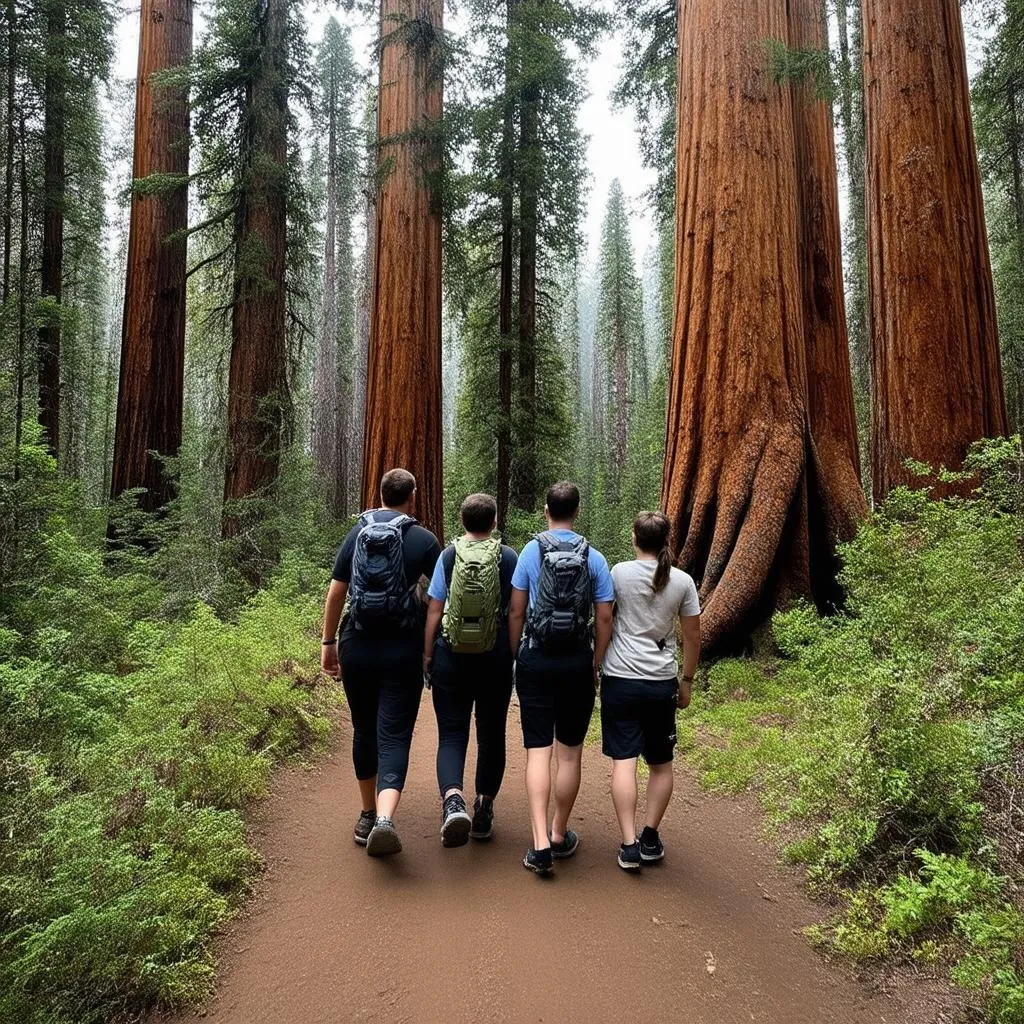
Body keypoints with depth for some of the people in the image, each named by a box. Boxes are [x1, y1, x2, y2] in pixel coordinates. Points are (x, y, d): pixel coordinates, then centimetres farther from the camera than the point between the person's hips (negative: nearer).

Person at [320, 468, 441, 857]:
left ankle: (368, 816, 31)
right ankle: (384, 819, -19)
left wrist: (328, 643, 11)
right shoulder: (423, 539, -3)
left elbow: (335, 593, 4)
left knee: (364, 731, 18)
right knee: (394, 737, 0)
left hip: (357, 647, 3)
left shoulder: (357, 534, 5)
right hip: (402, 650, -3)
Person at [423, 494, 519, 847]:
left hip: (451, 657, 0)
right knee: (491, 734, 14)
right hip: (496, 659, 0)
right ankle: (484, 811, 24)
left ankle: (452, 799, -18)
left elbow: (434, 610, -2)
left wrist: (427, 655, 5)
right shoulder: (508, 558, -3)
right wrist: (516, 654, 11)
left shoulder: (448, 555, -2)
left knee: (451, 734, 5)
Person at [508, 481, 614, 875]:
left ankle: (541, 844, -4)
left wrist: (516, 657, 10)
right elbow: (604, 620, -2)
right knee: (569, 753, 12)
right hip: (577, 663, 1)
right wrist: (596, 667, 8)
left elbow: (516, 613, -1)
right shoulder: (594, 559, -2)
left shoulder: (530, 552, -2)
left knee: (538, 751, 4)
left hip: (535, 660, 0)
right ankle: (560, 835, 26)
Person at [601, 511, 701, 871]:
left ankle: (629, 845, 0)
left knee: (623, 761, 1)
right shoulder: (682, 581, 1)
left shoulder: (620, 573, -5)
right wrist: (687, 681, 16)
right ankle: (650, 839, 21)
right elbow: (692, 637, 5)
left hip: (621, 678, -2)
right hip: (662, 682, 2)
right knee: (661, 763, 16)